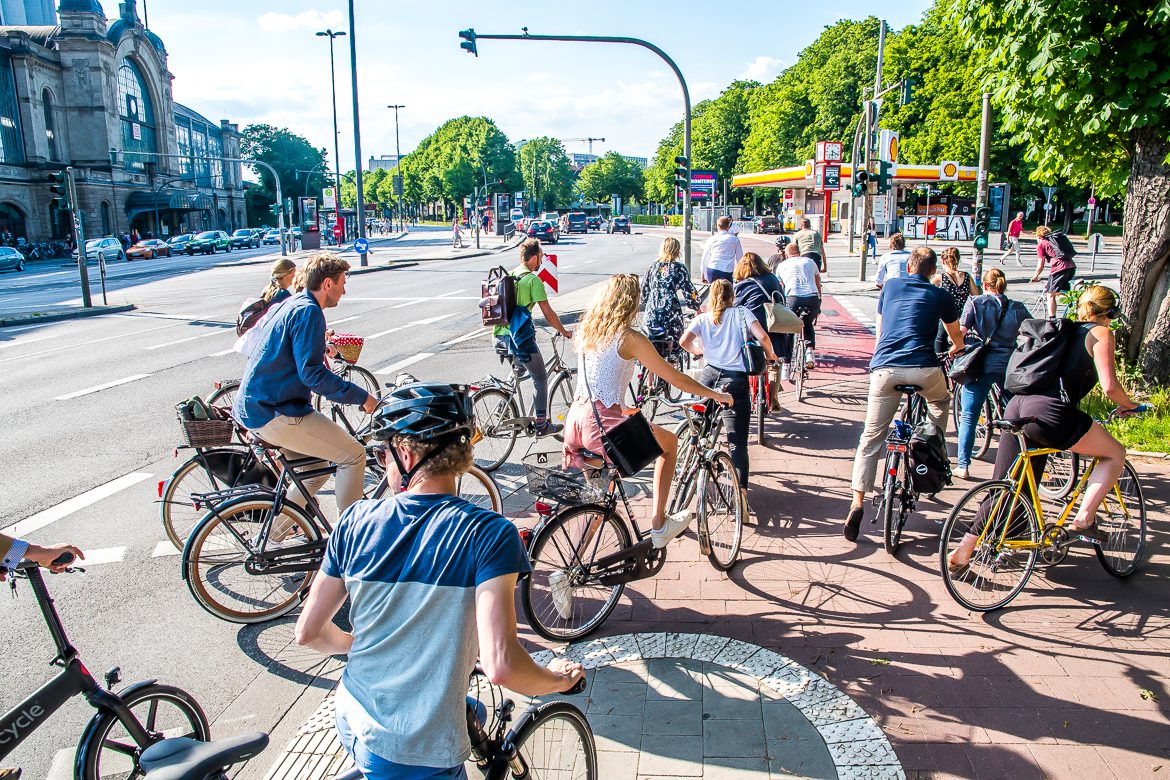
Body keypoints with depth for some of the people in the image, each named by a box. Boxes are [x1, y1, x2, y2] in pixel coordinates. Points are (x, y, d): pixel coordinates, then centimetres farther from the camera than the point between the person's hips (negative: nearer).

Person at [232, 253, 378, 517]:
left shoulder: (291, 305, 17)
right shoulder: (308, 312, -15)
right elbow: (312, 374, -23)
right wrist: (361, 397, -18)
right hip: (274, 414, -11)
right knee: (353, 454, -8)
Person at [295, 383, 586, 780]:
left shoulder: (358, 520, -7)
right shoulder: (489, 533, -19)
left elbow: (308, 633, 1)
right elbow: (501, 666, -26)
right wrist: (557, 680, -6)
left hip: (352, 724, 5)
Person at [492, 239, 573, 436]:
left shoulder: (508, 274, 12)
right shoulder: (533, 279, -11)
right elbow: (548, 313, -11)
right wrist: (564, 331, 3)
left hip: (500, 335, 8)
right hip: (520, 337, -7)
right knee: (541, 379, 7)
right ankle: (541, 425, 11)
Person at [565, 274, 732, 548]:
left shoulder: (588, 331, 12)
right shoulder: (630, 338, -8)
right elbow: (676, 378, -3)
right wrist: (716, 395, 11)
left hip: (575, 422, 7)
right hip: (603, 426, -7)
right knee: (670, 441, 17)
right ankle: (658, 525, 15)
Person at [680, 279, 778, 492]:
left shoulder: (702, 319, 14)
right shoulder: (741, 313, 9)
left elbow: (684, 341, -2)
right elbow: (762, 337, -5)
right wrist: (770, 354, 16)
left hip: (708, 377, 2)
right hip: (736, 381, -2)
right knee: (737, 442, -3)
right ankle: (741, 489, -13)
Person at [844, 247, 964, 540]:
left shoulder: (890, 286, 20)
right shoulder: (940, 296, 15)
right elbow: (957, 338, 31)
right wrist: (954, 350, 54)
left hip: (884, 369, 1)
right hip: (923, 369, -1)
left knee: (871, 438, 5)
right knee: (940, 402, 34)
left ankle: (857, 505, -5)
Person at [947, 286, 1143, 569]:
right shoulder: (1101, 334, 6)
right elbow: (1109, 386, -4)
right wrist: (1128, 405, 15)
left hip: (1017, 406, 7)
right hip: (1047, 412, -7)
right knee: (1115, 453, 14)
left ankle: (964, 549, 11)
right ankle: (1083, 519, 6)